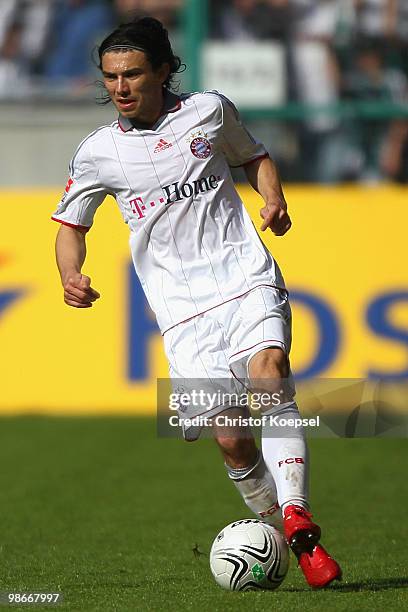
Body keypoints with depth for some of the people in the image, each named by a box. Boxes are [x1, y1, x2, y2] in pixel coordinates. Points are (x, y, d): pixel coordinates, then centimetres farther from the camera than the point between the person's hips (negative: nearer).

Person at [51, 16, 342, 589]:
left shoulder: (209, 110, 6)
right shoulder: (98, 152, 5)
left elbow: (254, 156, 24)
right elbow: (71, 224, 18)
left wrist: (274, 200, 4)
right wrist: (71, 276, -2)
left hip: (246, 278, 0)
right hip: (183, 307, 0)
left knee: (268, 370, -29)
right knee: (230, 435, -13)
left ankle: (297, 522, -34)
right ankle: (277, 529, 9)